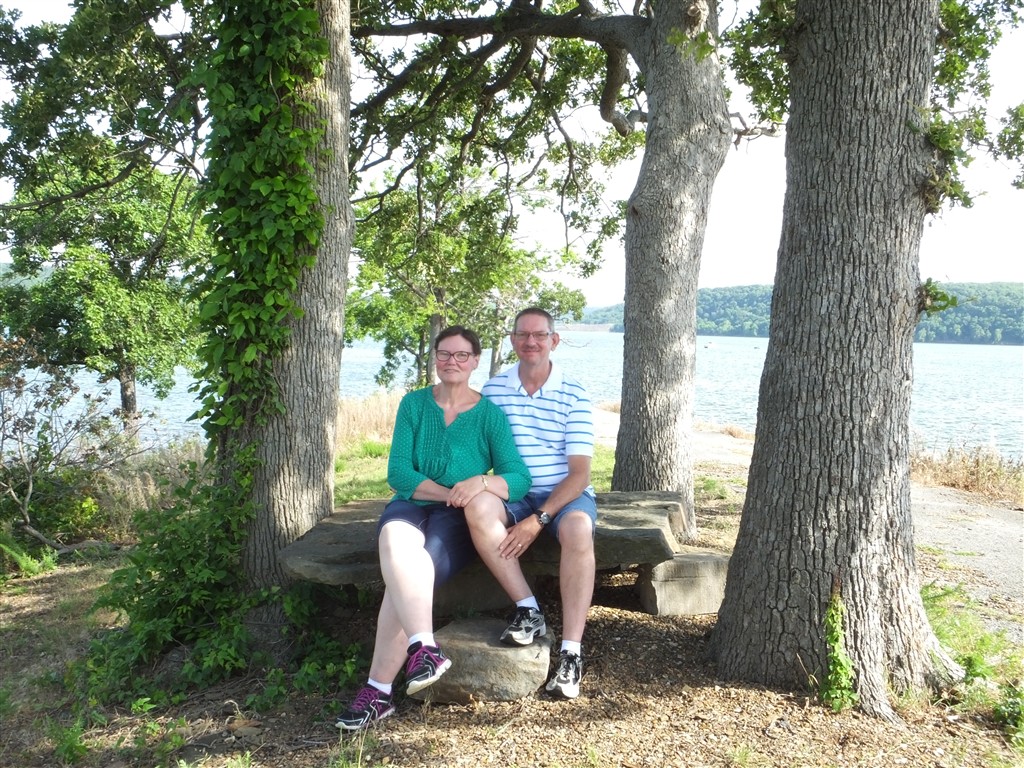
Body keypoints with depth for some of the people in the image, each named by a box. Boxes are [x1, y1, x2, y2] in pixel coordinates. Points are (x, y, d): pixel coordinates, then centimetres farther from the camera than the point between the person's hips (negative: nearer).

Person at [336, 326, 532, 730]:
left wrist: (482, 482, -26)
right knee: (395, 540, -35)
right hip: (410, 505, 2)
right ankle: (424, 648, -46)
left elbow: (519, 479, -4)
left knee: (403, 574, -30)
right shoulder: (414, 404, 9)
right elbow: (398, 472, -1)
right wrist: (449, 492, -15)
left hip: (457, 519, -2)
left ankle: (379, 691, -26)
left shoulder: (490, 415, 4)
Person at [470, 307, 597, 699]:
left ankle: (571, 652, -30)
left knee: (578, 529, -36)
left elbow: (580, 471, -10)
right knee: (478, 511, -31)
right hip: (513, 493, 2)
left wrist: (539, 520, -20)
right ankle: (529, 611, -20)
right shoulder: (493, 390, 3)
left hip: (565, 493, -2)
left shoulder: (573, 395, -6)